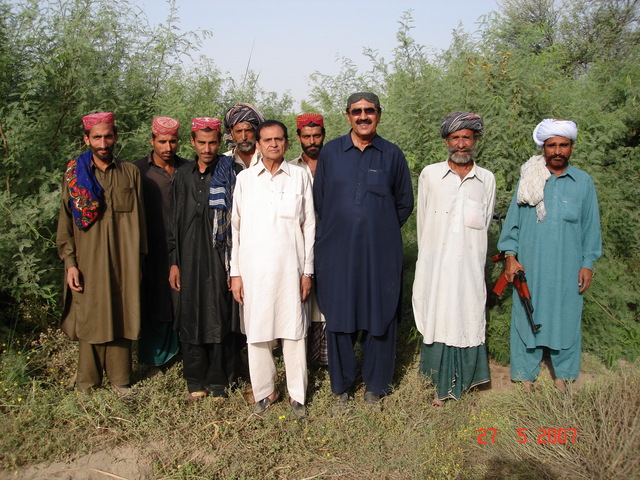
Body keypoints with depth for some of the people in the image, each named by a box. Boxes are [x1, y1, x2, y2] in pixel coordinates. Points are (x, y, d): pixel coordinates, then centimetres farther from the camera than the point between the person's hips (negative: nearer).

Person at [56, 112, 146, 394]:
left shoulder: (130, 173, 7)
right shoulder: (74, 175, 4)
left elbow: (138, 220, 8)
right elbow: (65, 223, 3)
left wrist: (138, 259, 5)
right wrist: (69, 262, -4)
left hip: (123, 262, 1)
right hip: (88, 262, -1)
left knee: (121, 317, 5)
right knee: (89, 319, 4)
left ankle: (120, 380, 18)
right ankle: (87, 383, 18)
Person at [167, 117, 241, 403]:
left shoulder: (230, 174, 0)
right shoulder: (182, 177, 12)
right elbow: (174, 222, 14)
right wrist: (174, 262, 9)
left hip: (220, 258, -4)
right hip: (190, 258, 4)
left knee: (220, 318, 0)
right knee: (190, 319, 6)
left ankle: (219, 384, 13)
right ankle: (196, 383, 20)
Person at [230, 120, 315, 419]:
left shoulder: (300, 177, 5)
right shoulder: (245, 179, 7)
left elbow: (309, 225, 6)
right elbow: (235, 226, 8)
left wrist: (307, 271, 2)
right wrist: (235, 272, 3)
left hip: (290, 268, -1)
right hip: (254, 268, 1)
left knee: (294, 331, 3)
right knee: (257, 333, 5)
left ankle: (296, 394, 17)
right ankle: (265, 391, 21)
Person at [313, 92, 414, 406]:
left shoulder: (392, 155, 4)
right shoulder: (331, 152, 5)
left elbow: (404, 203, 12)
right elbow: (319, 200, 10)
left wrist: (383, 231, 11)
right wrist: (336, 229, 9)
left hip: (380, 252, 0)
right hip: (337, 250, 1)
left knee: (380, 316, 6)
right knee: (338, 317, 6)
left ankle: (375, 384, 22)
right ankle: (341, 384, 22)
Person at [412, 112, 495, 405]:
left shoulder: (487, 180, 7)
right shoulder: (430, 175, 3)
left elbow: (483, 225, 14)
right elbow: (423, 224, 8)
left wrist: (468, 255, 10)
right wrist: (430, 257, 10)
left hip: (470, 268, 1)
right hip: (436, 268, -1)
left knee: (469, 323, 4)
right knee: (438, 323, 2)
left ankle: (464, 386, 18)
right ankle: (440, 387, 14)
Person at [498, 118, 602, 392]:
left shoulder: (583, 182, 4)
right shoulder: (528, 179, 1)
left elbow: (591, 226, 7)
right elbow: (513, 219, 4)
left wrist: (587, 264, 4)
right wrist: (510, 255, -2)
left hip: (567, 268, 1)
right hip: (530, 267, -1)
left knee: (565, 317, 8)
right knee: (528, 317, 5)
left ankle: (562, 375, 24)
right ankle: (526, 375, 18)